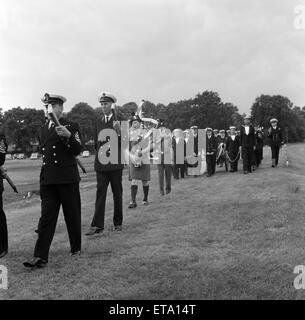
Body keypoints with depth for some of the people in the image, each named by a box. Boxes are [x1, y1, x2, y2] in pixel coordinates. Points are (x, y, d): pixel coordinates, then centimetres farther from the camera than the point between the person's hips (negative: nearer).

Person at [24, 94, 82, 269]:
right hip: (48, 180, 4)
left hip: (67, 179, -4)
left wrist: (68, 136, -27)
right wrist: (45, 174, 17)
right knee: (46, 217, -2)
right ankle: (40, 257, -3)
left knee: (72, 216, 6)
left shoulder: (72, 127, 1)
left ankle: (76, 248, 22)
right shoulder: (43, 129, 17)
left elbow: (77, 150, -10)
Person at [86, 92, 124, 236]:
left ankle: (117, 223, 18)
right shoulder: (98, 121, 11)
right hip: (101, 163, 3)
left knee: (117, 193, 6)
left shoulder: (119, 120, -2)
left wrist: (119, 132, -23)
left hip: (115, 163, -3)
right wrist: (100, 152, 10)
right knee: (100, 193, -1)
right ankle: (97, 225, -1)